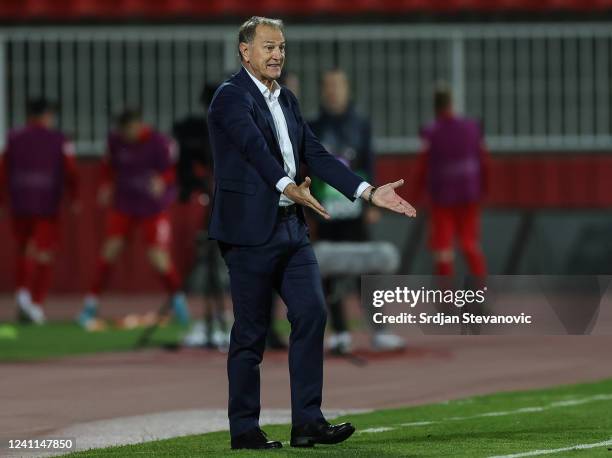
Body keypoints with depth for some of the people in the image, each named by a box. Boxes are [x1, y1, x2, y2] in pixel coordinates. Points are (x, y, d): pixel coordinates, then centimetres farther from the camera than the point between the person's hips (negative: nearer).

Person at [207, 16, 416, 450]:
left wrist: (369, 191, 3)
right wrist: (287, 186, -41)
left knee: (312, 312, -4)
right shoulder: (231, 96, -8)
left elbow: (316, 155, 13)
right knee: (251, 332, -2)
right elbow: (254, 147, -25)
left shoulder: (287, 101, 17)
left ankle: (308, 422, -2)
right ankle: (244, 429, 6)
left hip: (291, 229, 7)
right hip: (251, 231, -7)